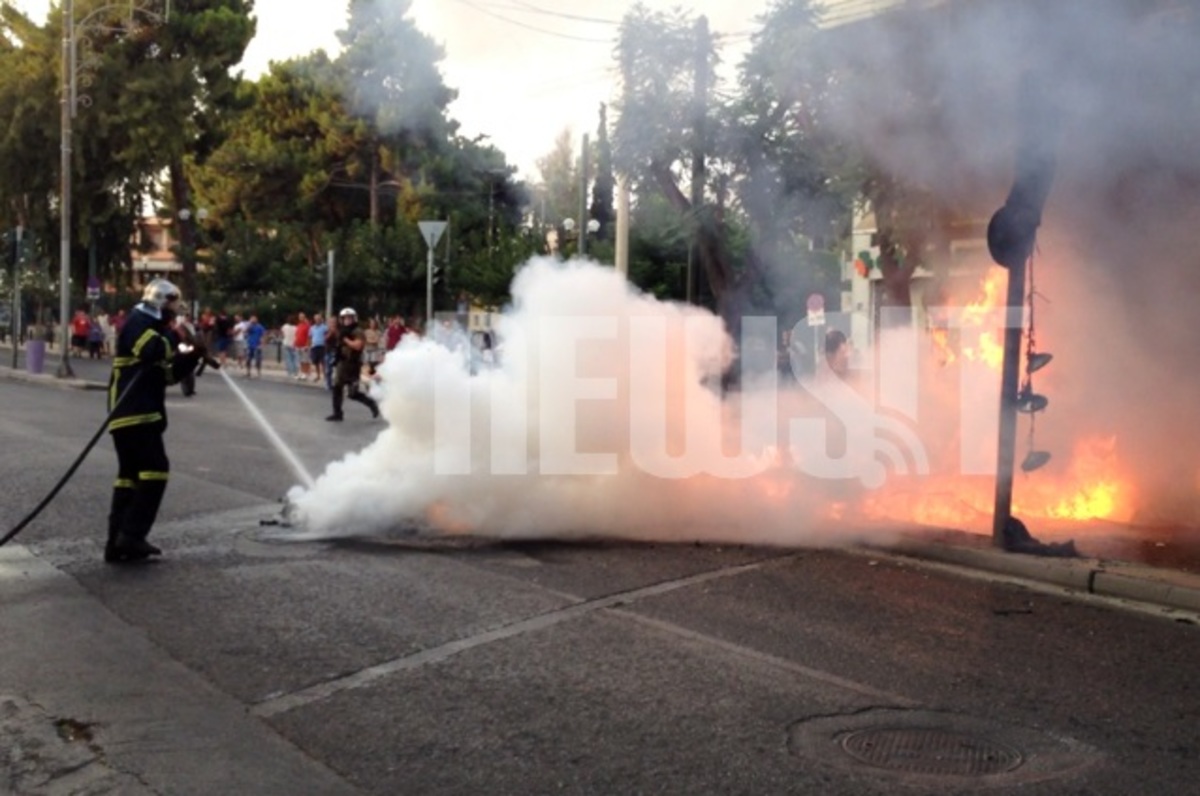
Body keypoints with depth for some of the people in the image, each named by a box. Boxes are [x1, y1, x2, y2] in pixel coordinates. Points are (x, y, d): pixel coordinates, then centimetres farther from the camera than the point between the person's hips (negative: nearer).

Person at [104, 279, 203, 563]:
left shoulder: (151, 327, 25)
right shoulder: (137, 323, -7)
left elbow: (169, 373, 22)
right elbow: (153, 352, -29)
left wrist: (193, 356, 8)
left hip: (136, 413, 11)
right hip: (134, 413, -11)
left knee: (130, 475, 9)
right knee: (155, 469, -14)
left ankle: (118, 542, 10)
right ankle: (131, 535, -15)